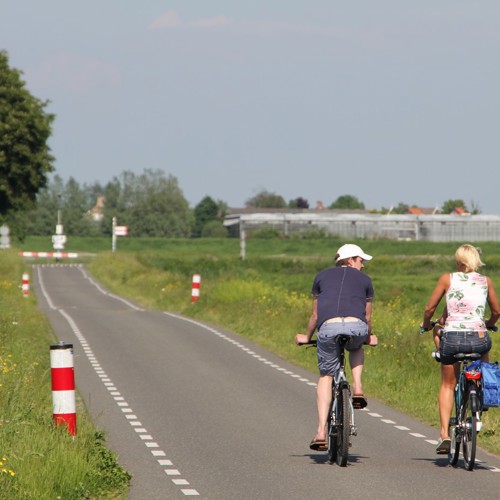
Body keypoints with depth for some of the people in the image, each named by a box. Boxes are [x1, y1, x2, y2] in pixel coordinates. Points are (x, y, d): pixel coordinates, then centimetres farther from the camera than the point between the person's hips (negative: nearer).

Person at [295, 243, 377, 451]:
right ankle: (357, 388, 13)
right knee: (356, 347, 36)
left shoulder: (322, 276, 26)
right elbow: (367, 317, 28)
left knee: (325, 376, 12)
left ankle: (321, 432, 2)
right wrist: (369, 337, 47)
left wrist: (307, 337, 42)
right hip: (356, 326, 0)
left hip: (328, 327, 0)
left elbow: (315, 314, 27)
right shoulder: (364, 280, 24)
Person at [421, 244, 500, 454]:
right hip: (478, 339, 1)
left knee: (447, 385, 18)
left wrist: (426, 325, 26)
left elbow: (429, 308, 6)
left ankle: (444, 435, 5)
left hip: (452, 337, -1)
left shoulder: (447, 279, 4)